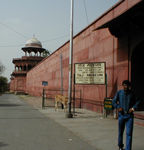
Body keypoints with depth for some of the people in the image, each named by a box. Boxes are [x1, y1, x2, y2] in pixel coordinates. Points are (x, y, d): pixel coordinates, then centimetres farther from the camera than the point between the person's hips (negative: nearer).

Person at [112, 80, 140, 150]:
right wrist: (118, 107, -11)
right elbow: (113, 101, 4)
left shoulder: (132, 93, -1)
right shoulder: (119, 93, -3)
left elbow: (137, 101, 12)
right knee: (120, 132, 13)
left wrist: (133, 108, -3)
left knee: (129, 133, -7)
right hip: (121, 115, 1)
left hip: (129, 116, 0)